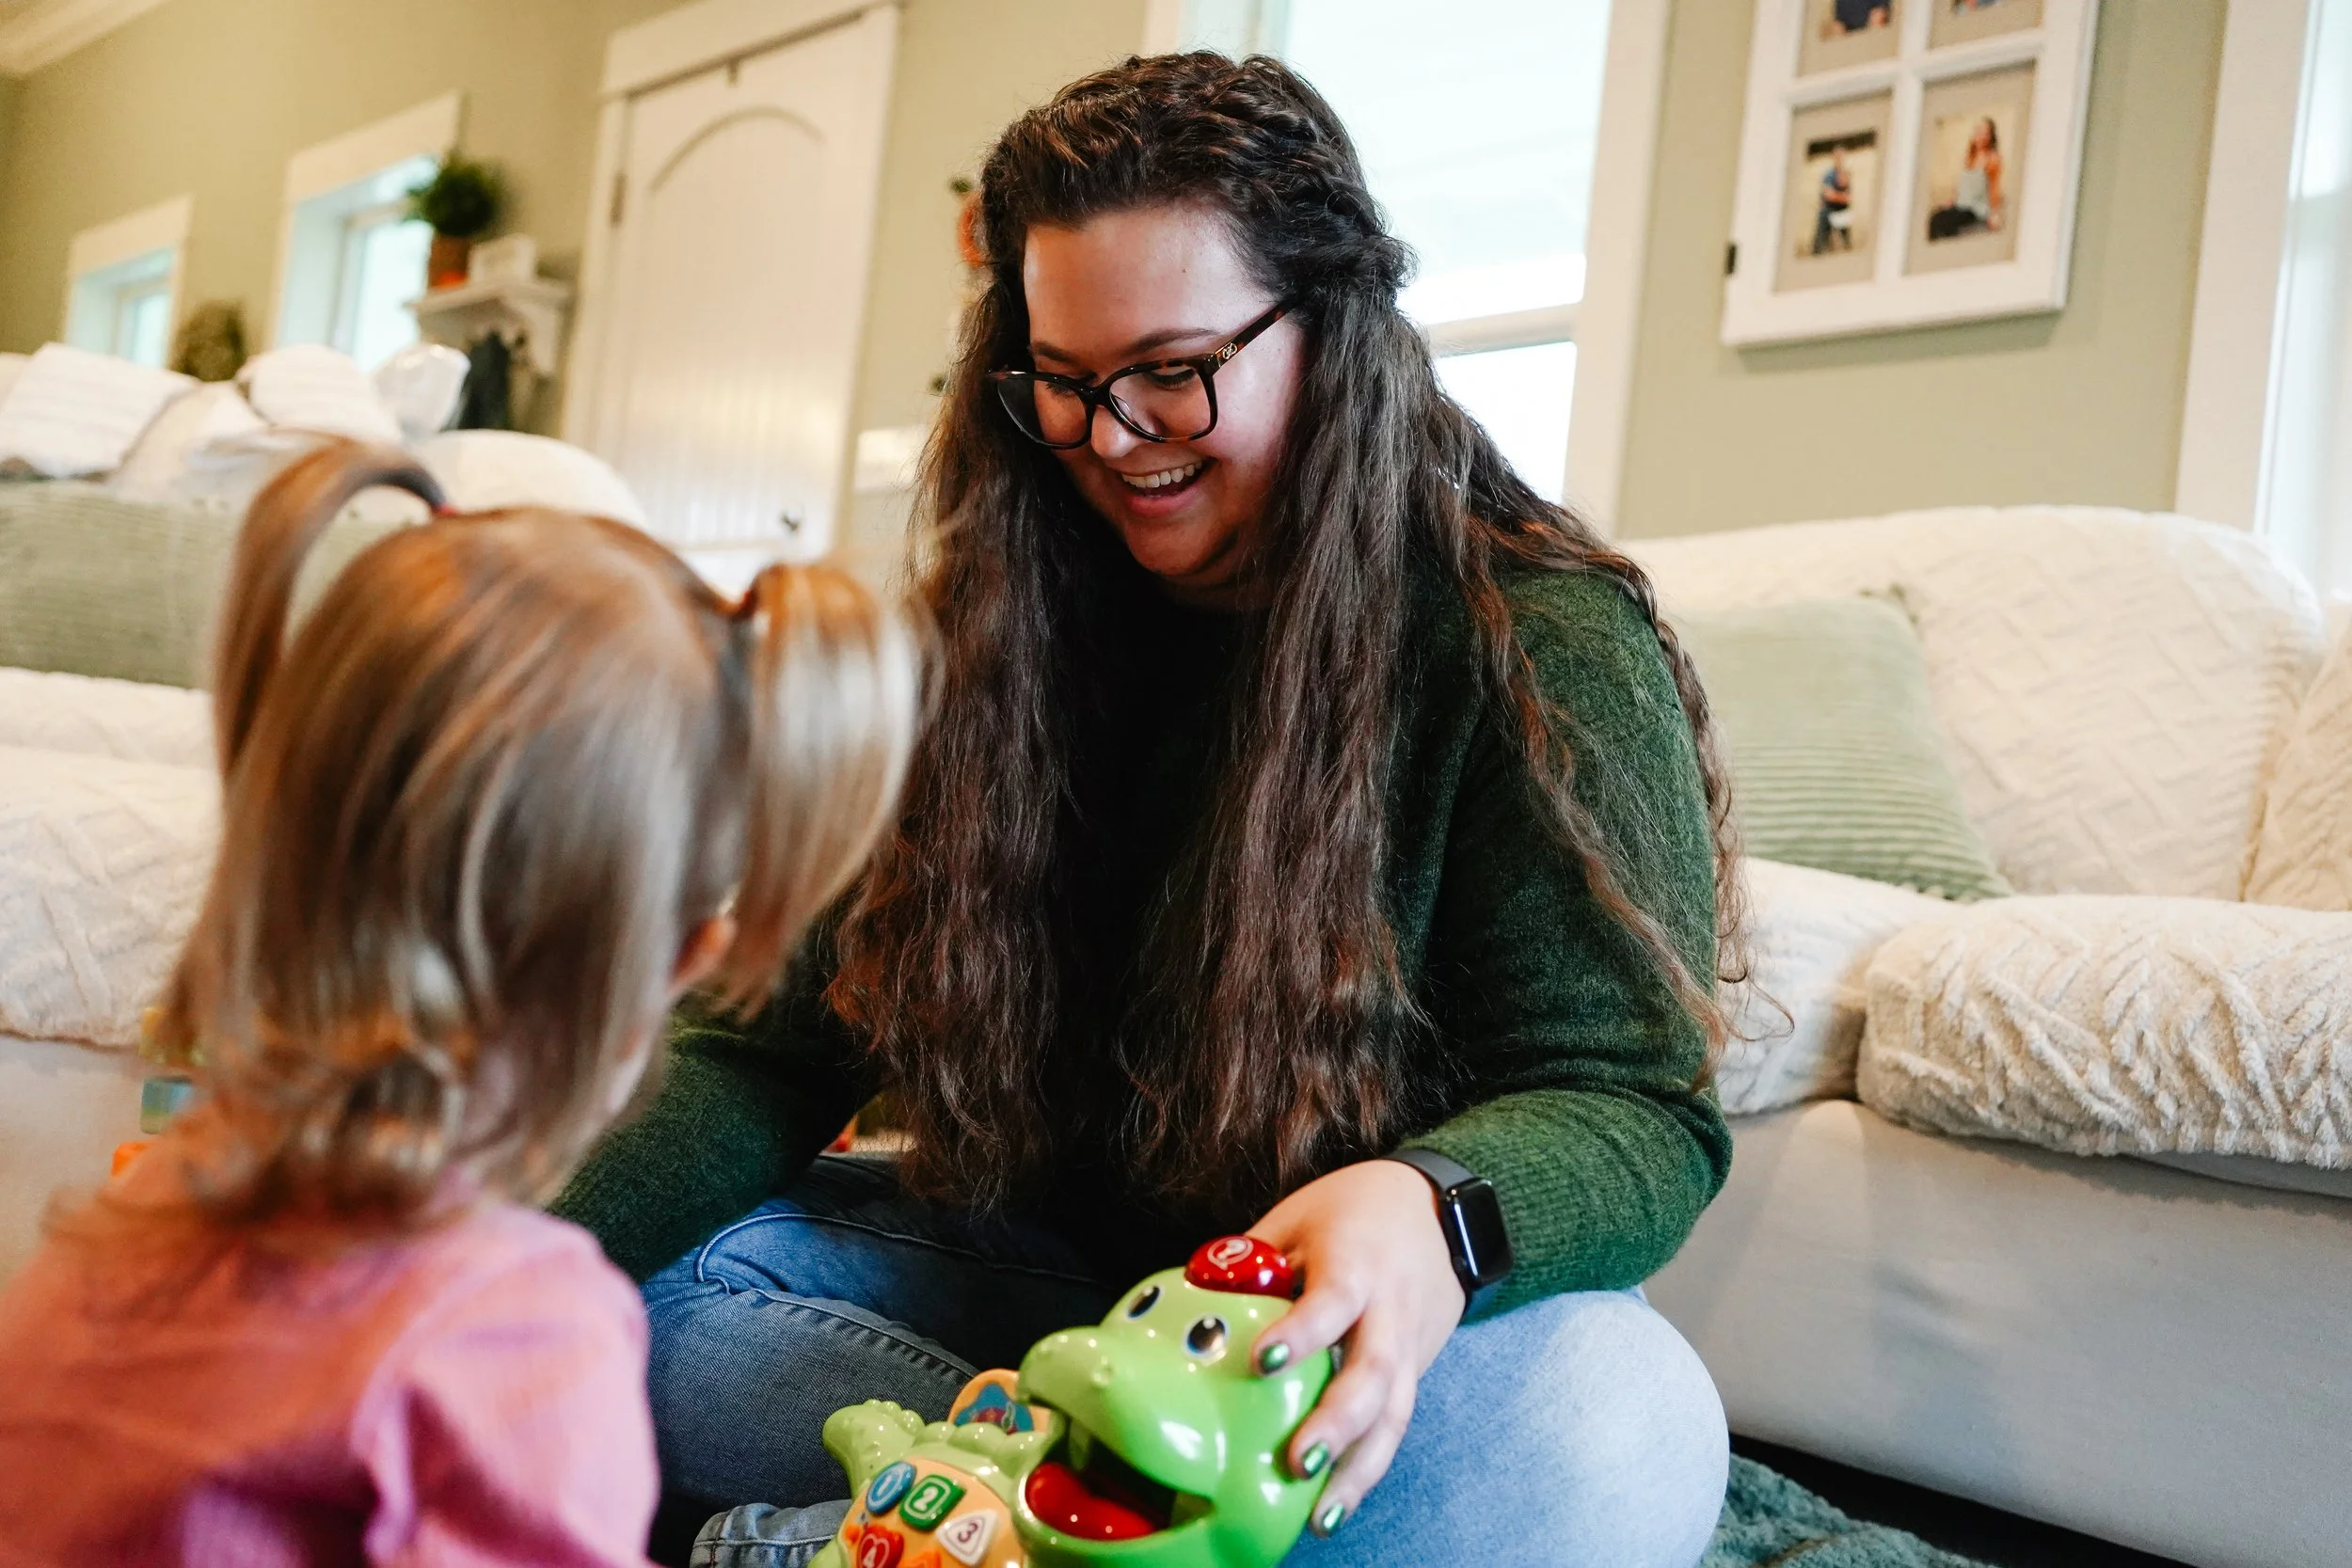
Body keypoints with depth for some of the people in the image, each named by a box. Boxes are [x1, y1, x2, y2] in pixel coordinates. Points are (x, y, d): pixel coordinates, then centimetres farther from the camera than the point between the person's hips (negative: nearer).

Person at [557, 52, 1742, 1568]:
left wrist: (1428, 1211, -40)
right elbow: (783, 1032, -5)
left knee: (1617, 1434, -36)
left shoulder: (1542, 649, -13)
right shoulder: (991, 641, -1)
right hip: (1043, 1269, 4)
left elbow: (1633, 1103, -16)